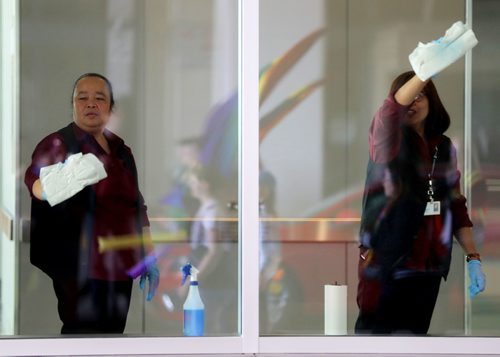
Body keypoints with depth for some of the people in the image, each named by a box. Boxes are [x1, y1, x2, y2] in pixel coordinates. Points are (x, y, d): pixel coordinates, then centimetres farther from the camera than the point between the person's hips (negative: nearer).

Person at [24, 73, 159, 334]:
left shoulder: (121, 150, 15)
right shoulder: (58, 144, -7)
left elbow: (137, 207, 23)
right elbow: (35, 181, -28)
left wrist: (149, 258, 17)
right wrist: (55, 186, -53)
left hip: (120, 268, 7)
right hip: (81, 270, -6)